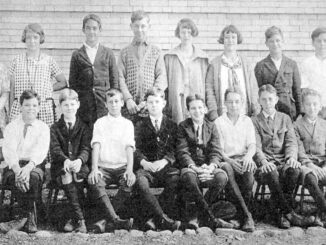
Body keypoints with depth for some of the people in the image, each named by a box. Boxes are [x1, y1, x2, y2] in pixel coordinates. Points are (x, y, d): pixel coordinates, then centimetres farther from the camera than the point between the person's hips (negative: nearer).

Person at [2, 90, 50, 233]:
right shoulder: (11, 127, 10)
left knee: (33, 177, -35)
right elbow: (8, 151, -6)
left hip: (35, 166, 0)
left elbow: (41, 151, -8)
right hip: (13, 167, 0)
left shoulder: (43, 128, 10)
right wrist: (17, 169, -27)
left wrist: (28, 167, -29)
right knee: (21, 179, -35)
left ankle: (28, 215, -25)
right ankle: (30, 216, -24)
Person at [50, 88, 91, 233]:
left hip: (80, 166, 0)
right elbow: (55, 149, -4)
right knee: (66, 173, -34)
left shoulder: (83, 128, 13)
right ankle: (80, 219, -39)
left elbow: (86, 149, -2)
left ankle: (73, 219, -28)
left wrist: (79, 160, -27)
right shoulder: (55, 128, 12)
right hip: (60, 166, 0)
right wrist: (66, 160, -27)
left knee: (78, 174, -33)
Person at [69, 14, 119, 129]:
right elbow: (72, 83, 9)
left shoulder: (108, 53, 9)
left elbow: (114, 80, 9)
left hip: (104, 103, 0)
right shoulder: (77, 55, 9)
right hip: (83, 105, 0)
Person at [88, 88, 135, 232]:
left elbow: (129, 148, -2)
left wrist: (129, 170, -20)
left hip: (122, 167, 0)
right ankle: (116, 220, -38)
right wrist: (94, 169, -19)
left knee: (130, 180, -33)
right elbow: (96, 146, -2)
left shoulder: (127, 124, 11)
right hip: (103, 167, 0)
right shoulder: (100, 123, 12)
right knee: (93, 182, -33)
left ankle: (106, 220, -27)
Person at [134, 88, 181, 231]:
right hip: (146, 167, 0)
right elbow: (136, 149, 6)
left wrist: (164, 161, -16)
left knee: (175, 178, -34)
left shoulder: (172, 125, 16)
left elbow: (174, 150, 5)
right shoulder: (140, 125, 17)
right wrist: (143, 162, -15)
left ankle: (155, 219, -28)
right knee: (140, 182, -34)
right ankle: (163, 219, -34)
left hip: (166, 167, 0)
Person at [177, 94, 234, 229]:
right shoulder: (183, 127, 9)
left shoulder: (211, 126, 14)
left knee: (222, 177, -31)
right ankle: (212, 219, -29)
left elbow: (216, 152, 4)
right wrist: (194, 168, -21)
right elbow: (182, 152, -3)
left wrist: (211, 167, -18)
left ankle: (193, 214, -17)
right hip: (190, 167, -2)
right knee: (189, 178, -38)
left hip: (208, 168, 2)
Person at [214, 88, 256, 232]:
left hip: (244, 159, 1)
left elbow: (252, 145, 6)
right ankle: (246, 215, -37)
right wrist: (229, 160, -19)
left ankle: (243, 210, -25)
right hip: (226, 160, -1)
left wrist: (248, 156, -18)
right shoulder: (218, 122, 11)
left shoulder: (247, 121, 17)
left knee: (248, 169, -36)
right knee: (227, 170, -38)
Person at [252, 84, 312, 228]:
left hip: (284, 162, 2)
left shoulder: (285, 118, 19)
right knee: (272, 173, -37)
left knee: (295, 170, -33)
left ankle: (282, 213, -26)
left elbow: (291, 142, 8)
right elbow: (256, 146, -3)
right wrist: (264, 162, -24)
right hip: (266, 163, -2)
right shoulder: (254, 121, 10)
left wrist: (292, 157, -15)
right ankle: (289, 213, -31)